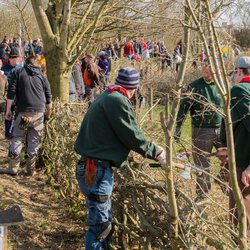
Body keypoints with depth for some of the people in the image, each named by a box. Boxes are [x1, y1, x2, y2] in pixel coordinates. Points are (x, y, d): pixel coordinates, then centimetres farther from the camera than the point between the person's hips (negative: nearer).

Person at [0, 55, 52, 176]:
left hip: (23, 112, -2)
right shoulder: (42, 77, 14)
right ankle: (31, 169, 10)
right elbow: (48, 99, 16)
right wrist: (48, 114, 29)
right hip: (39, 113, 2)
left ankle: (13, 168, 0)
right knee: (34, 141, 7)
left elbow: (11, 93, -1)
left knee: (17, 138, 5)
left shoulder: (18, 73, 7)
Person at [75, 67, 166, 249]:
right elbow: (132, 136, -13)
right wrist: (156, 152, -1)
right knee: (100, 226, -6)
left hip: (93, 169, 10)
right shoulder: (117, 100, -14)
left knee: (104, 222, 20)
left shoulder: (106, 97, 16)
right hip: (97, 172, -10)